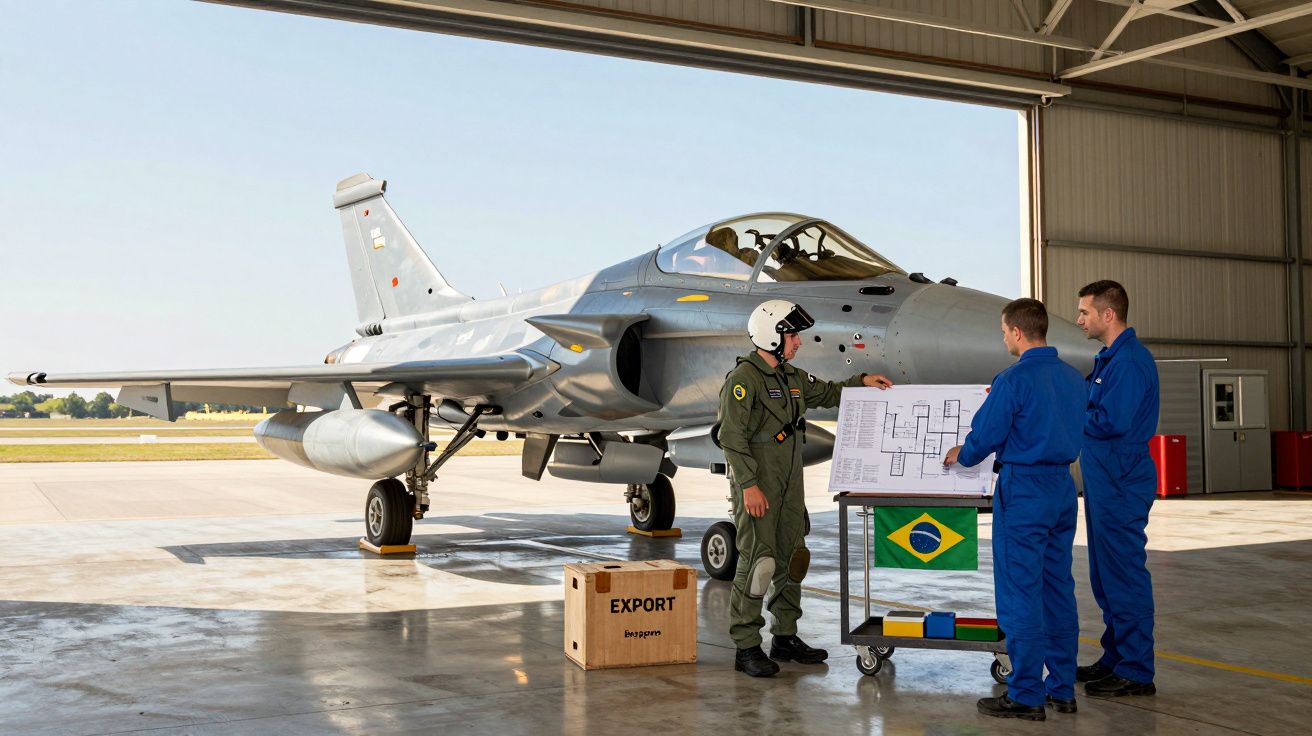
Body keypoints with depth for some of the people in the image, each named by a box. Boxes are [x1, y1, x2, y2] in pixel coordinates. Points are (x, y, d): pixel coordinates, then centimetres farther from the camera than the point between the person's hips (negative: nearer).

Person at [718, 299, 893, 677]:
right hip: (757, 488, -9)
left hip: (790, 486, 9)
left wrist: (862, 381, 18)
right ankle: (746, 647, -2)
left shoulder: (792, 377, 14)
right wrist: (749, 484, -22)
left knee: (792, 559, 12)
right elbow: (731, 436, -18)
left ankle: (785, 637, 23)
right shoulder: (744, 378, -12)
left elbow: (827, 394, 32)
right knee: (758, 562, -9)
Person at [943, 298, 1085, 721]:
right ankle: (1062, 689, 18)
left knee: (1020, 595, -2)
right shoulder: (1074, 379, 8)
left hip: (1024, 491, -8)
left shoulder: (1014, 380, -14)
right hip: (1063, 489, 8)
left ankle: (1026, 696, 1)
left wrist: (960, 456, 10)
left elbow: (985, 436, -11)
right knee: (1058, 590, 13)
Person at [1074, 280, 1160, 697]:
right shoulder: (1110, 358, 16)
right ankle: (1115, 658, 27)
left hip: (1120, 482, -11)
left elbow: (1112, 421, -24)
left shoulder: (1129, 361, -17)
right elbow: (1093, 406, 17)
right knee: (1105, 576, 17)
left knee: (1125, 575, -4)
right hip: (1104, 479, 11)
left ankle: (1135, 673, 4)